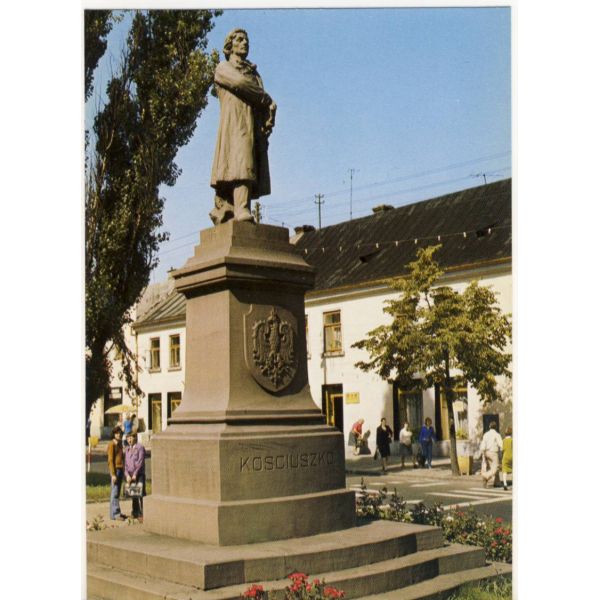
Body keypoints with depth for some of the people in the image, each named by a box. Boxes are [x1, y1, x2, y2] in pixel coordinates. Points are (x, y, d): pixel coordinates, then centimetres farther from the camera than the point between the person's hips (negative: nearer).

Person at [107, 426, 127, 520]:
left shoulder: (120, 444, 15)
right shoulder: (112, 445, -10)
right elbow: (110, 460, -13)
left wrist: (123, 470, 17)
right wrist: (113, 474, -18)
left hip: (121, 469, 8)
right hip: (115, 470, -8)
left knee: (117, 492, 11)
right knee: (114, 492, -7)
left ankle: (117, 512, 15)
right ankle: (114, 514, -7)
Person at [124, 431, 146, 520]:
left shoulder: (140, 448, -6)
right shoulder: (127, 449, 14)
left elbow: (140, 462, -10)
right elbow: (126, 463, 9)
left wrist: (135, 474, -12)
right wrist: (127, 475, -4)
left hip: (139, 474, -6)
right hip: (130, 475, 6)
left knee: (141, 494, -8)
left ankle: (142, 514, -8)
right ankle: (135, 513, 19)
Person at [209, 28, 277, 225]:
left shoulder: (254, 73, 32)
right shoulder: (223, 67, 15)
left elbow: (264, 103, 17)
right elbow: (240, 83, -7)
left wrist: (269, 119, -5)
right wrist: (268, 100, 0)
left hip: (255, 128, 5)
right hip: (235, 124, -5)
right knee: (241, 164, -24)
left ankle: (221, 214, -10)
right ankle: (242, 210, -38)